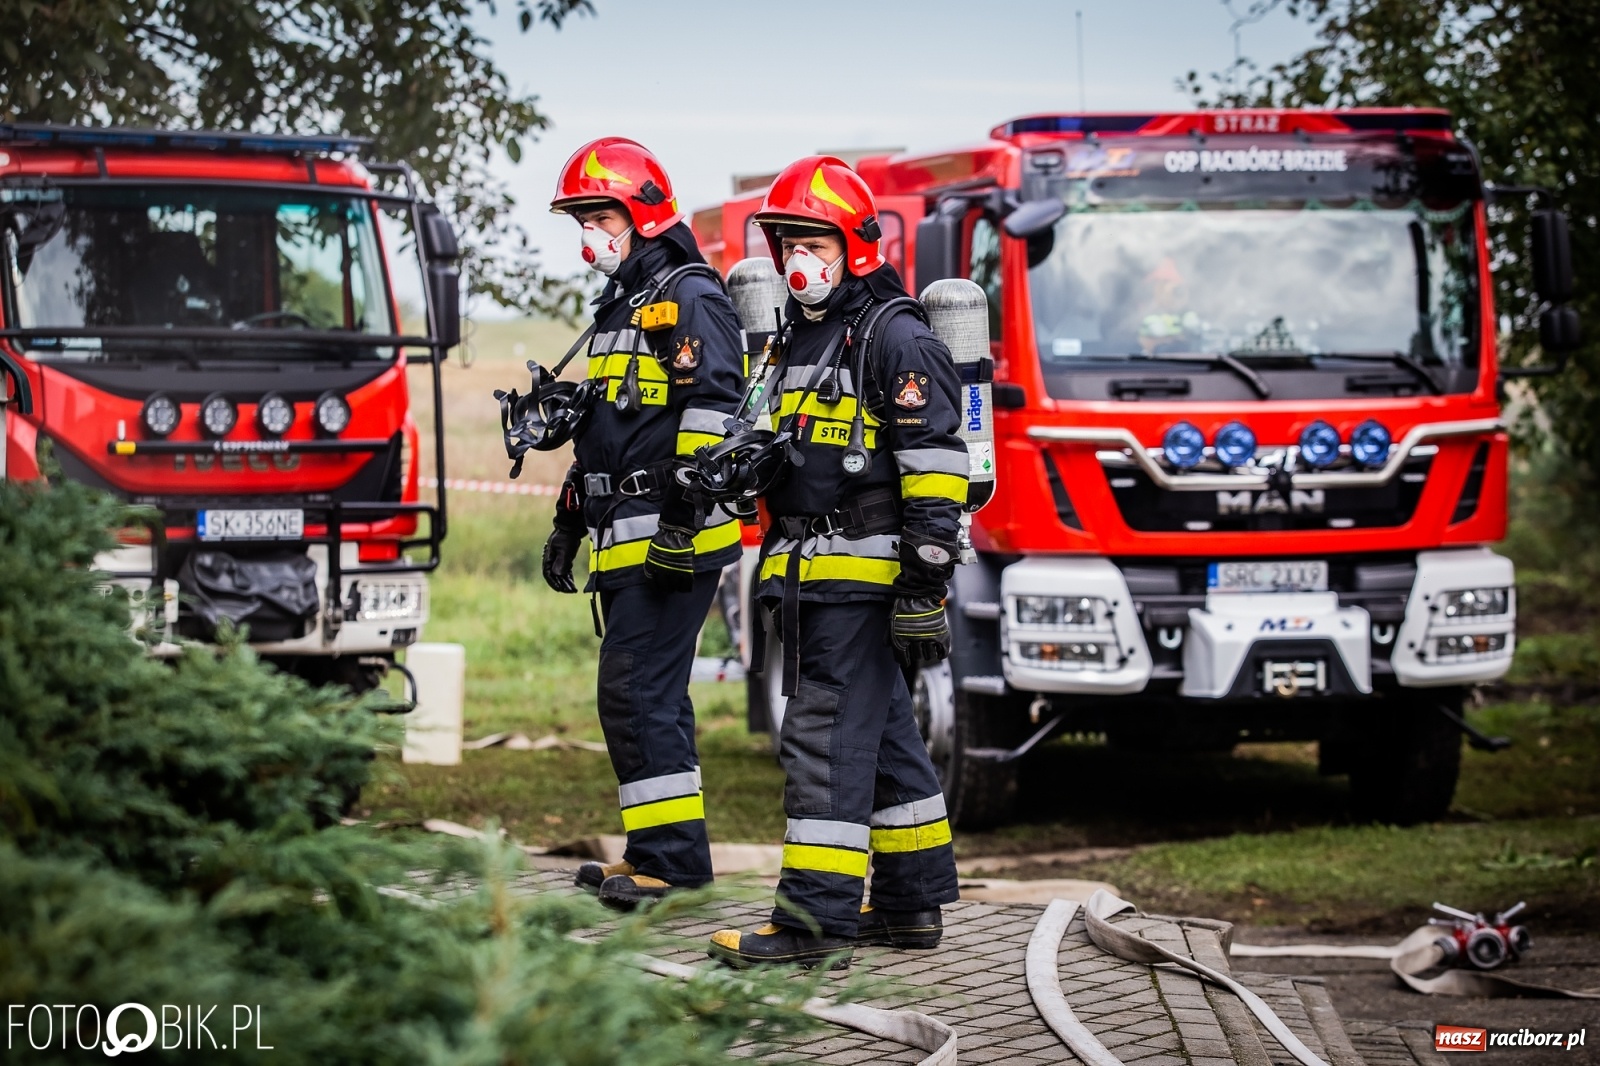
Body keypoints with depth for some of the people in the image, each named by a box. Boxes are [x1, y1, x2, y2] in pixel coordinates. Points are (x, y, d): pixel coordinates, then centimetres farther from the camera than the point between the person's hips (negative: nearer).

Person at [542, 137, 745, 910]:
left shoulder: (689, 298, -9)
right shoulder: (623, 307, 22)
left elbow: (712, 411, -19)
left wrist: (684, 516, -25)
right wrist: (567, 524, 28)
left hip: (670, 537, -10)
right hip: (626, 539, 10)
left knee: (638, 691, -13)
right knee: (646, 693, 11)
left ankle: (671, 854, -12)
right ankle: (661, 853, 16)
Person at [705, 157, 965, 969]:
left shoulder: (895, 340, -9)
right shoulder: (800, 339, 19)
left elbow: (935, 471, -16)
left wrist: (925, 587, -21)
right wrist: (776, 572, 25)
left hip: (864, 577, -9)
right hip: (811, 580, 9)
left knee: (826, 735, -13)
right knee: (881, 736, 14)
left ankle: (817, 916, -14)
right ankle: (913, 902, 21)